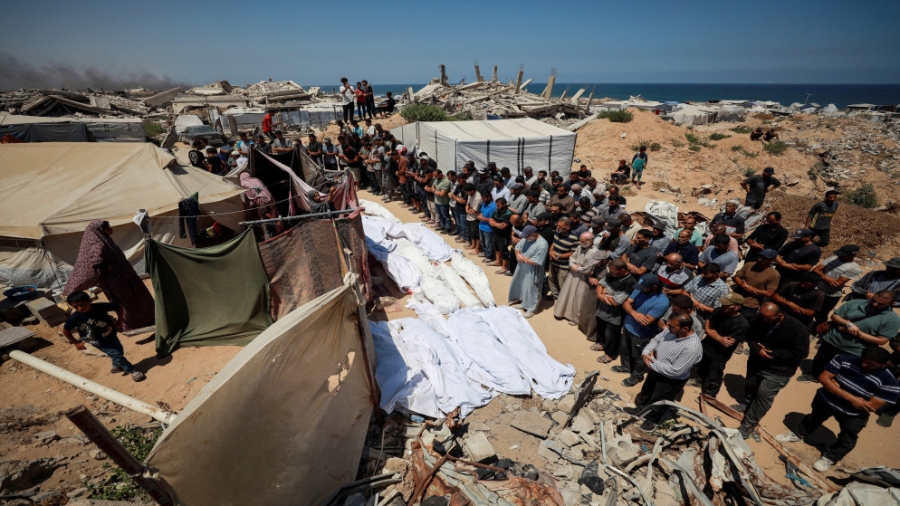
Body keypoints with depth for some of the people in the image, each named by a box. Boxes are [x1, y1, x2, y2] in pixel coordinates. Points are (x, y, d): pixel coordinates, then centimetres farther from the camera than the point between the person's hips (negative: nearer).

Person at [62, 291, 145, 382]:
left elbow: (118, 307, -3)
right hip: (100, 343, -3)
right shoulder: (75, 317, -22)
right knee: (116, 354, -3)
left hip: (111, 335, 3)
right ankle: (132, 371, 14)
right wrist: (76, 343, -1)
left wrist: (119, 320, -5)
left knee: (119, 351, 20)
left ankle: (116, 367, 50)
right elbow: (65, 330, -5)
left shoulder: (100, 306, -21)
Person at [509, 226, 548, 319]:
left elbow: (536, 262, -28)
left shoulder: (542, 244, -28)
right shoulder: (526, 238, -4)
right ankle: (523, 303, 43)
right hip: (522, 267, 8)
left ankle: (531, 309, 25)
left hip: (532, 271, -8)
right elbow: (517, 247, 5)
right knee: (522, 286, 22)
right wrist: (518, 254, -18)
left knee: (531, 290, 7)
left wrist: (523, 259, -20)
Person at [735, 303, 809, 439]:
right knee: (749, 384, 23)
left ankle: (749, 425, 7)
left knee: (764, 395, -5)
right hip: (756, 362, 5)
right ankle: (747, 404, 53)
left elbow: (801, 352, -20)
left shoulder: (797, 329, -25)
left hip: (778, 370, -5)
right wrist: (757, 349, -21)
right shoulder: (760, 320, -14)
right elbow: (750, 336, -1)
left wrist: (773, 353, -26)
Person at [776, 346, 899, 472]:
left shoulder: (888, 382, -24)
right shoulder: (844, 359, -21)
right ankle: (798, 434, 52)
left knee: (846, 441, 18)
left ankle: (830, 457, 43)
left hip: (853, 416, -1)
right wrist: (850, 397, -28)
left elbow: (872, 406, -25)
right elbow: (823, 378, -20)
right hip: (826, 400, 2)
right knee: (814, 418, 26)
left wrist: (837, 387, -24)